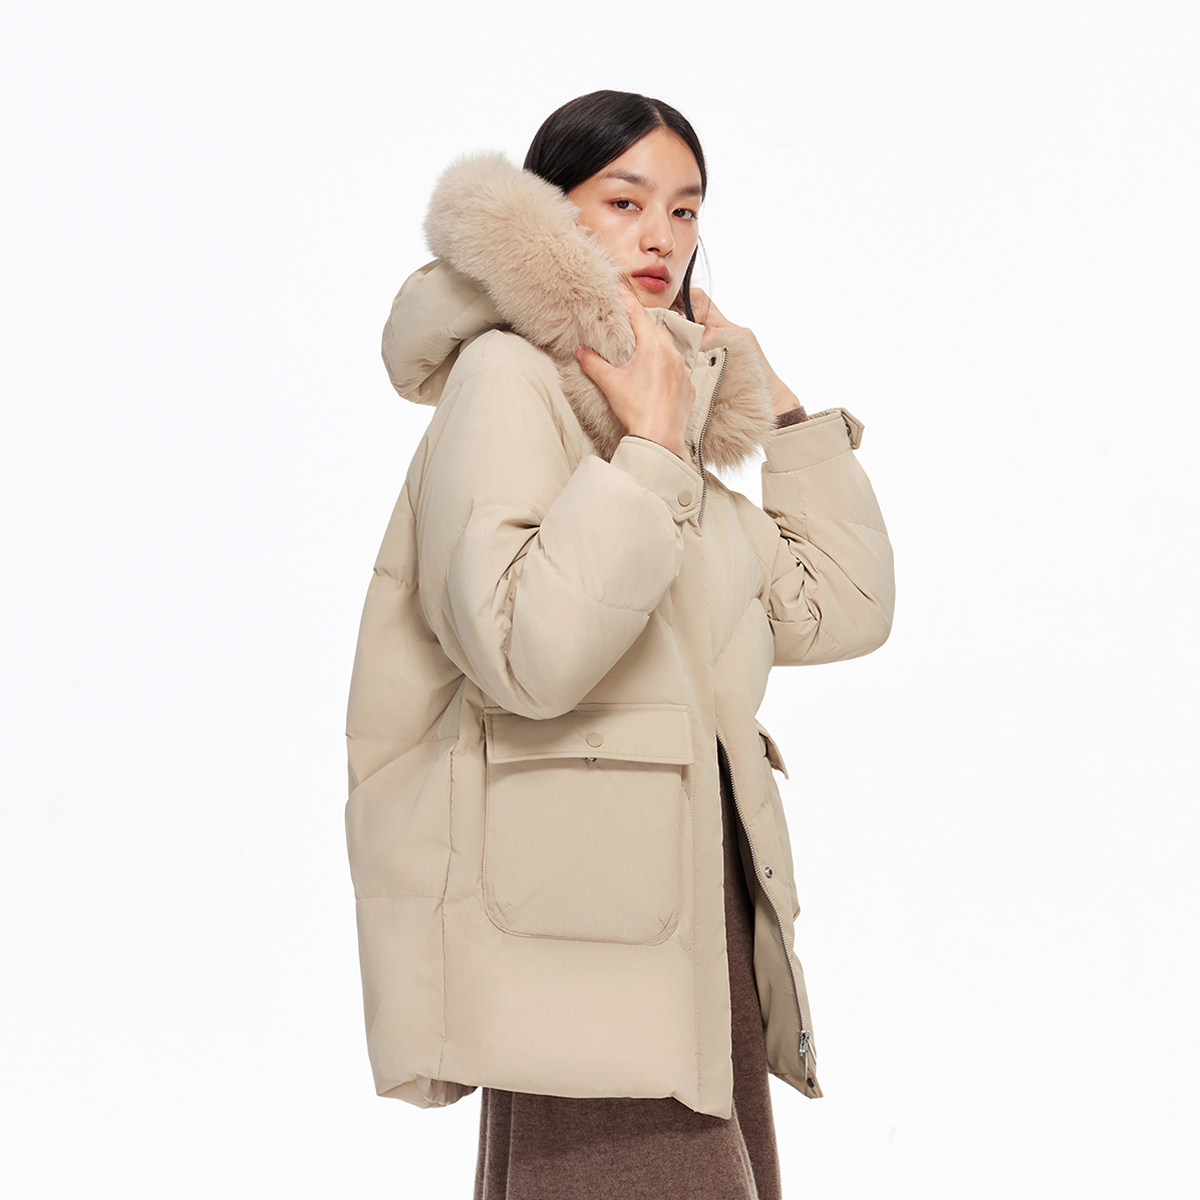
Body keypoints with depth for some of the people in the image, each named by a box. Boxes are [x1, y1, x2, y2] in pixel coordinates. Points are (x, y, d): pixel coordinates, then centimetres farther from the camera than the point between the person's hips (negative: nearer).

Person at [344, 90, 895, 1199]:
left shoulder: (672, 412, 20)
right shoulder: (506, 378, -5)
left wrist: (779, 407, 18)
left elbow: (840, 609, 17)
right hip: (588, 906, -8)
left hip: (704, 898, 8)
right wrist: (652, 452, -14)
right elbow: (529, 650, -22)